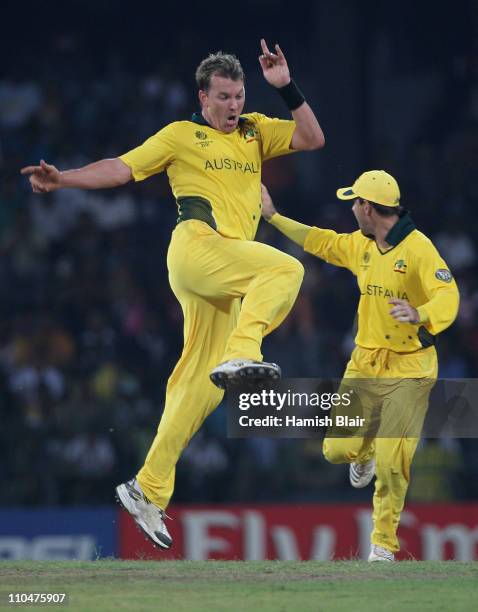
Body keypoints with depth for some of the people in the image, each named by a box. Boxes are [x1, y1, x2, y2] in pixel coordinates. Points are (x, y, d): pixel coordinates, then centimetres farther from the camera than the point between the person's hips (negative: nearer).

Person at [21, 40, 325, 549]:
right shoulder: (181, 136, 9)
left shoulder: (255, 131, 21)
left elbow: (312, 139, 12)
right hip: (196, 245, -5)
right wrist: (60, 179, -7)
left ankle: (149, 489, 4)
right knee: (285, 269, -28)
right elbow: (122, 168, 5)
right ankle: (240, 354, -45)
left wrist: (286, 89, 0)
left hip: (223, 283, 5)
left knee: (199, 384, 2)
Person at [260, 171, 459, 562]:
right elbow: (321, 241, 25)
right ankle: (365, 451, 36)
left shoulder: (418, 248, -17)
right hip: (365, 365, 6)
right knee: (337, 449, -1)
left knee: (391, 463, -10)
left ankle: (384, 544, 7)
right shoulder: (360, 244, 7)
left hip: (408, 371, -6)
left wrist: (419, 316, -48)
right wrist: (273, 216, 29)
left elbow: (447, 296, -28)